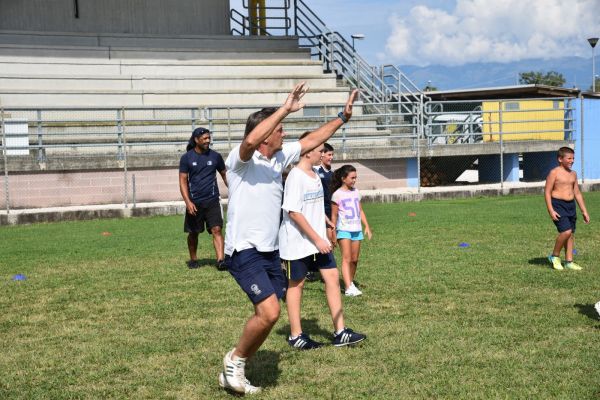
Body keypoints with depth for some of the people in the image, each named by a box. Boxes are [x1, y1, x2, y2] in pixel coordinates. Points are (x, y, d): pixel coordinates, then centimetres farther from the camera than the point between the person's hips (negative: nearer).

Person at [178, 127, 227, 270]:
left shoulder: (215, 156, 4)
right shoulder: (186, 158, 0)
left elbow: (224, 175, 14)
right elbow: (183, 181, -1)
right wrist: (188, 202, -12)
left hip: (212, 200, 0)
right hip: (194, 202, 0)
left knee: (216, 230, -13)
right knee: (193, 233, 10)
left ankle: (221, 260, -21)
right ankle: (193, 259, 29)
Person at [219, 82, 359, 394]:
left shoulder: (279, 158, 10)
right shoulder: (241, 159, -13)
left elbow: (311, 140, 19)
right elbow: (251, 140, -36)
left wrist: (343, 117, 16)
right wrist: (285, 109, -34)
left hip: (270, 251, 9)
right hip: (245, 251, -9)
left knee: (266, 315, 10)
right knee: (269, 312, -21)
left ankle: (233, 373, 25)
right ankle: (235, 359, 4)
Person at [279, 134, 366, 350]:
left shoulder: (315, 174, 9)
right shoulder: (296, 176, -17)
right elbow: (293, 212, -21)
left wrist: (323, 236, 18)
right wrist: (317, 239, -20)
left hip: (318, 240, 8)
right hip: (298, 241, -8)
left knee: (332, 277, 3)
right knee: (297, 284, 4)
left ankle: (340, 332, 7)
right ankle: (296, 336, 16)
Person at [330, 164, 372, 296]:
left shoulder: (356, 192, 11)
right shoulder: (337, 194, -6)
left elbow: (360, 211, 16)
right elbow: (334, 215, -4)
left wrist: (367, 226, 8)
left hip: (357, 229, 6)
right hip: (344, 230, -6)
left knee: (355, 259, 9)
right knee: (346, 258, -13)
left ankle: (351, 283, 24)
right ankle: (349, 288, -19)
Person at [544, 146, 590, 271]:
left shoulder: (573, 174, 13)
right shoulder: (554, 172, -8)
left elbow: (577, 193, 19)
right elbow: (547, 192, -11)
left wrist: (584, 211, 16)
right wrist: (551, 211, -18)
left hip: (571, 205, 7)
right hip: (558, 205, -7)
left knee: (570, 234, 7)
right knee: (566, 231, -19)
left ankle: (569, 262, 13)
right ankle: (554, 256, 0)